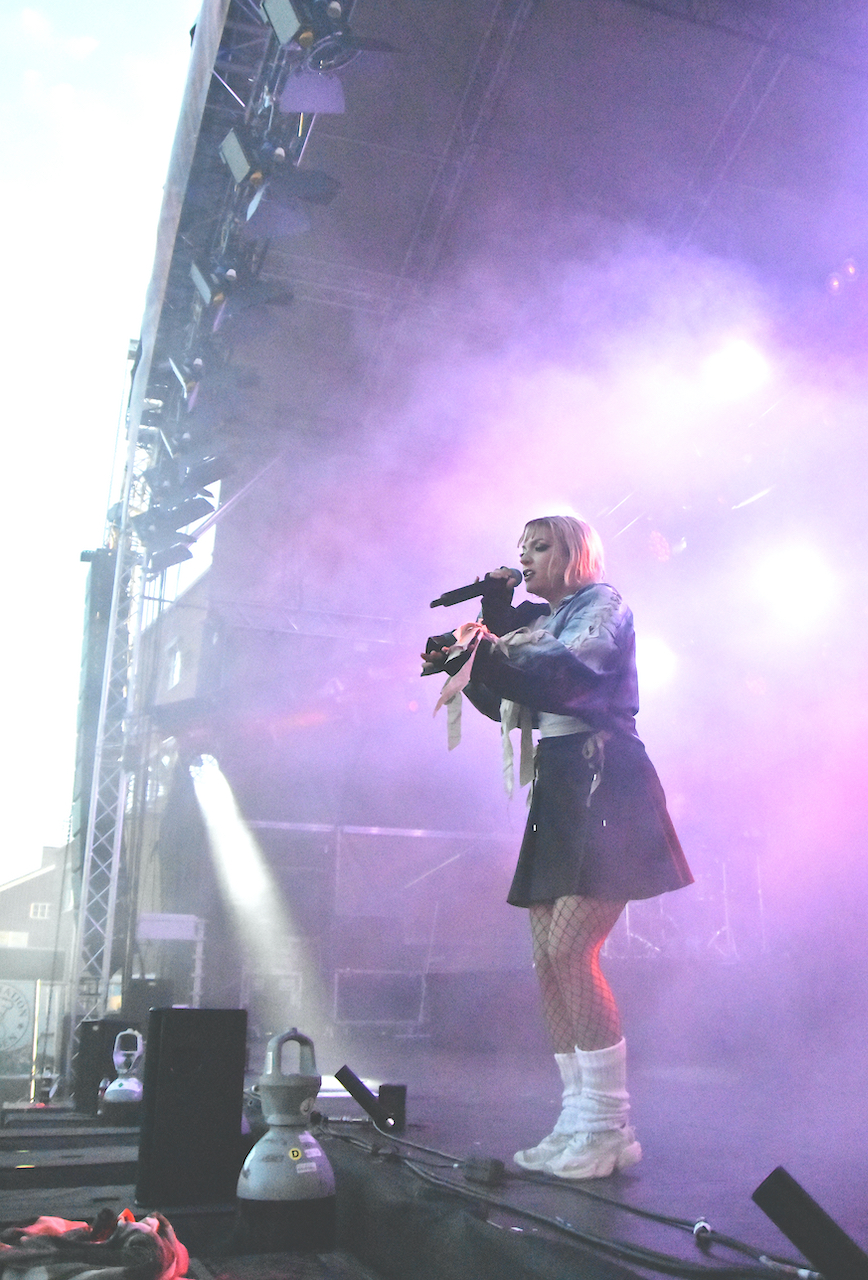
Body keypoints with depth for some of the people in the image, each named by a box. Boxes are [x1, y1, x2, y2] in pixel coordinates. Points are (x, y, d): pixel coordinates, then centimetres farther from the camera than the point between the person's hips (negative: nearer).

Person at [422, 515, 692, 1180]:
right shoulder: (538, 620, 23)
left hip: (604, 787, -8)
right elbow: (506, 703, 16)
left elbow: (566, 671, -17)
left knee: (569, 951, -16)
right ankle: (580, 1123, 11)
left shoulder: (602, 603, 1)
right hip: (558, 791, 8)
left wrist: (484, 655, -18)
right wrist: (489, 625, 10)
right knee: (550, 960, 4)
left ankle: (608, 1130, -7)